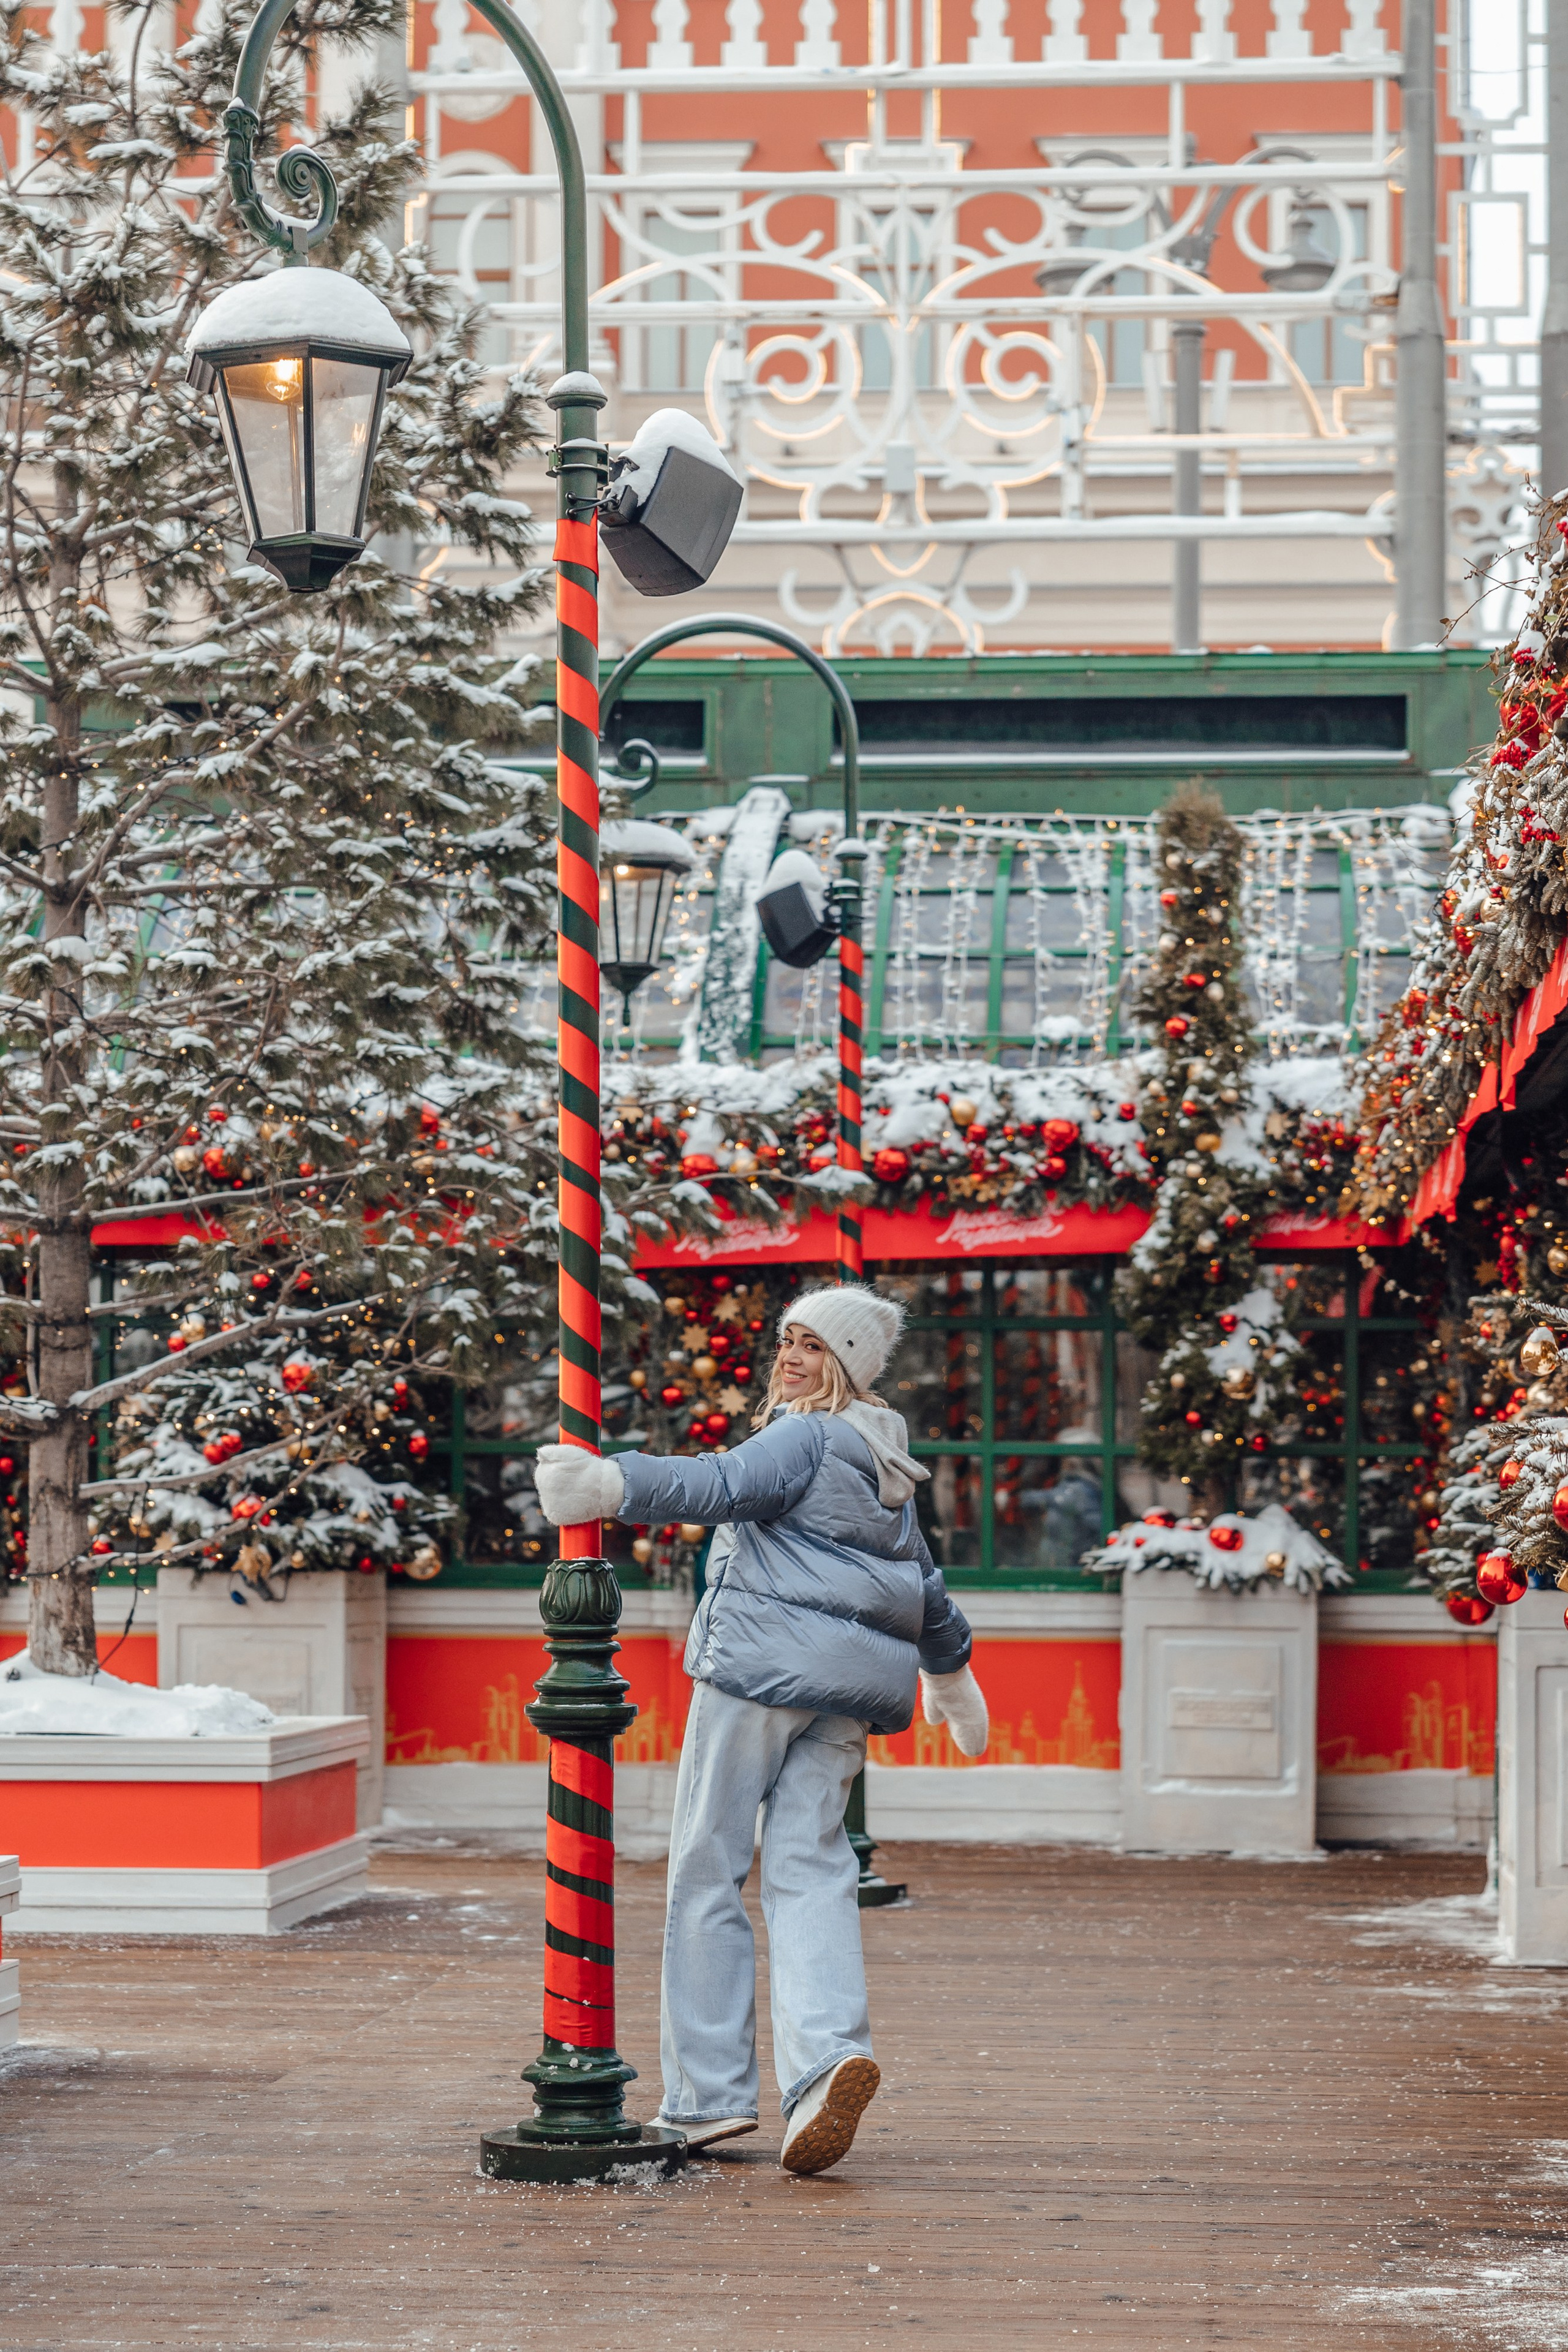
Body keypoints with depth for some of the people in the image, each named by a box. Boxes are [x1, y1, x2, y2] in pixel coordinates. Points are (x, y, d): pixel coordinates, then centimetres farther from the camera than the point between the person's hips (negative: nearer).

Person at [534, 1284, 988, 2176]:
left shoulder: (807, 1437, -3)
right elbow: (925, 1584, 35)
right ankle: (831, 2052, -24)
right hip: (850, 1685, 8)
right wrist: (951, 1672, 49)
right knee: (809, 1867, 0)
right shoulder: (886, 1471, 24)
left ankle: (710, 2093, -2)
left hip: (765, 1660, -8)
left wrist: (615, 1484, -31)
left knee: (709, 1867, -1)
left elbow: (725, 1487, -21)